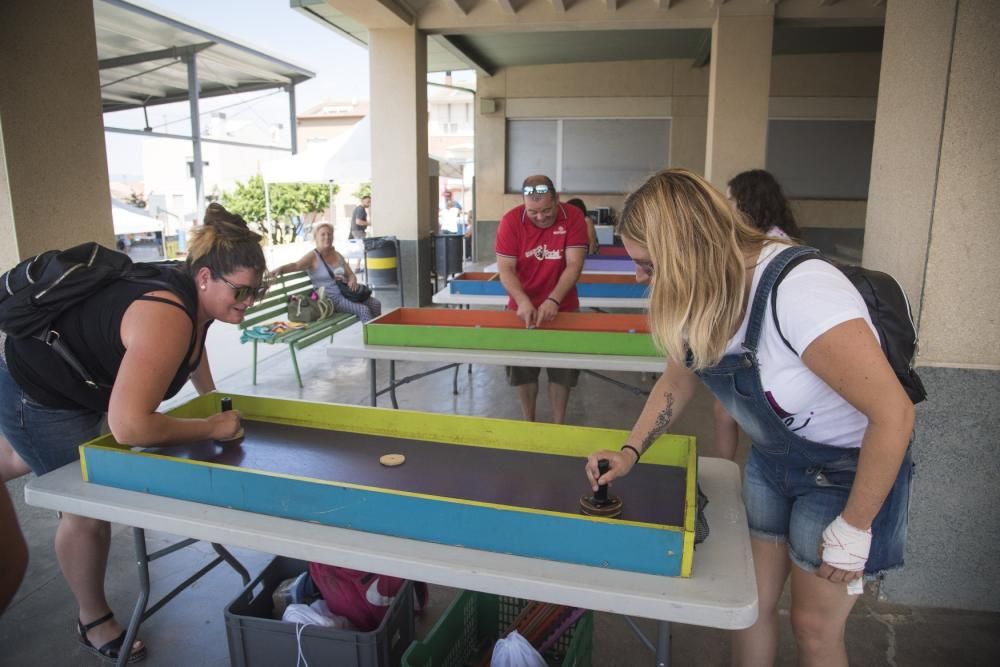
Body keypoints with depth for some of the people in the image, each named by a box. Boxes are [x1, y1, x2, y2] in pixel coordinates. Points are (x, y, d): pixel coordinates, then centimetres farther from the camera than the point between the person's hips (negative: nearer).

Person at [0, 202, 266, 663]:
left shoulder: (198, 298, -11)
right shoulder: (167, 318, -41)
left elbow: (194, 338, 17)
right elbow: (129, 427, -48)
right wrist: (212, 428, -35)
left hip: (81, 381, 8)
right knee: (90, 507, 2)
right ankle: (94, 622, 23)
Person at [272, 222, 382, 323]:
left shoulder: (337, 255, 14)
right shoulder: (312, 257, -7)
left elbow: (351, 274, 15)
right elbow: (297, 265, -26)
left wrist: (352, 281, -10)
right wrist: (281, 268, -46)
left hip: (346, 292, 7)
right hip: (331, 298, -7)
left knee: (375, 304, -8)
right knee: (363, 309, -23)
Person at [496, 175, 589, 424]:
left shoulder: (573, 217, -14)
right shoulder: (511, 220, -13)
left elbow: (574, 265, -19)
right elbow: (505, 268, -14)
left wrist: (553, 301, -32)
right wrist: (523, 301, -30)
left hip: (562, 308, 0)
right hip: (522, 308, 0)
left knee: (561, 370, 7)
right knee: (523, 370, 8)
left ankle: (558, 425, 22)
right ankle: (528, 422, 25)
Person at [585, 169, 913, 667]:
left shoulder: (798, 291, -35)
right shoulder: (704, 295, -10)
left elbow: (894, 412, -30)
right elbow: (677, 379, 7)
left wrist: (854, 528, -20)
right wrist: (630, 451, -5)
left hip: (848, 467, -6)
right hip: (771, 458, 6)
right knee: (752, 601, 14)